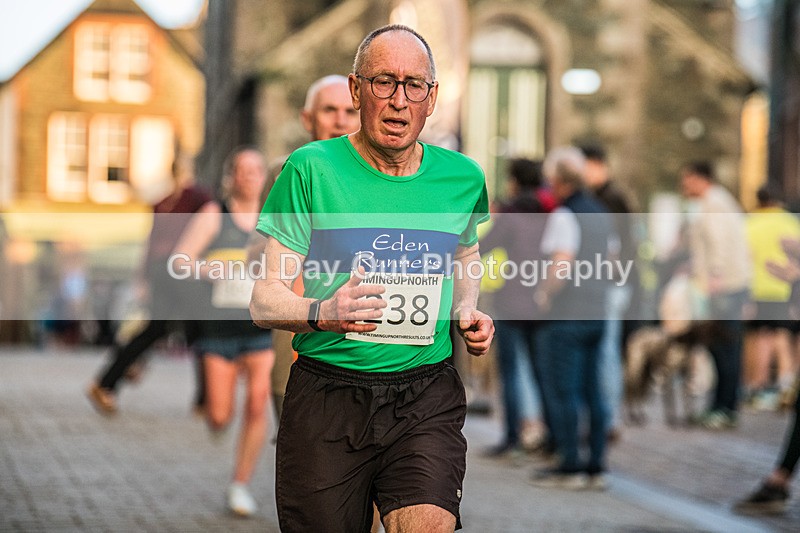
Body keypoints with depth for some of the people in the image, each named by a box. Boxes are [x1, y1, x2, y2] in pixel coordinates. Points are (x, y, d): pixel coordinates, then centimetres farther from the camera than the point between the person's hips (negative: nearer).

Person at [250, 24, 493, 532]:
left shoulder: (462, 177, 6)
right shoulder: (312, 169, -5)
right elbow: (265, 299, -5)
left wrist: (468, 313, 8)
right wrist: (321, 314, -26)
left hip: (427, 399, 1)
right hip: (326, 399, -1)